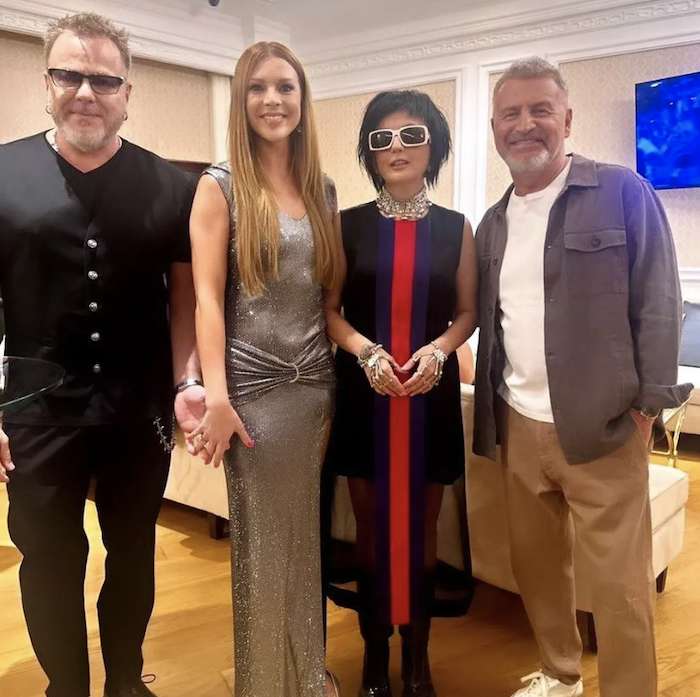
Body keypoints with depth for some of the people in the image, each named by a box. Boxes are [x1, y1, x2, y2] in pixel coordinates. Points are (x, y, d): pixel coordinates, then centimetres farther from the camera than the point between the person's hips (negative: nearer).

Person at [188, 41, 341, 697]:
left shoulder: (322, 189, 10)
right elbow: (207, 296, -8)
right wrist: (216, 397, -15)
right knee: (262, 552, 7)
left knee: (308, 546, 14)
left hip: (318, 386, 4)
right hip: (255, 389, -4)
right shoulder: (220, 186, -2)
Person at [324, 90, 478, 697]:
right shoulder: (349, 225, 2)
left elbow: (467, 312, 6)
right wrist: (366, 351, -17)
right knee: (372, 527, 10)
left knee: (422, 528, 11)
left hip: (431, 392, 1)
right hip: (363, 391, 0)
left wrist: (437, 350, -14)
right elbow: (329, 309, 1)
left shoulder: (455, 228, 4)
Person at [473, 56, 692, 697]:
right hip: (519, 426, 6)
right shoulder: (494, 223, 12)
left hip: (600, 424, -5)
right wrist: (492, 413, 10)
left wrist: (649, 401, -9)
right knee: (535, 561, 17)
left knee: (618, 580, 3)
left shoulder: (622, 192, -4)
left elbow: (658, 301, -6)